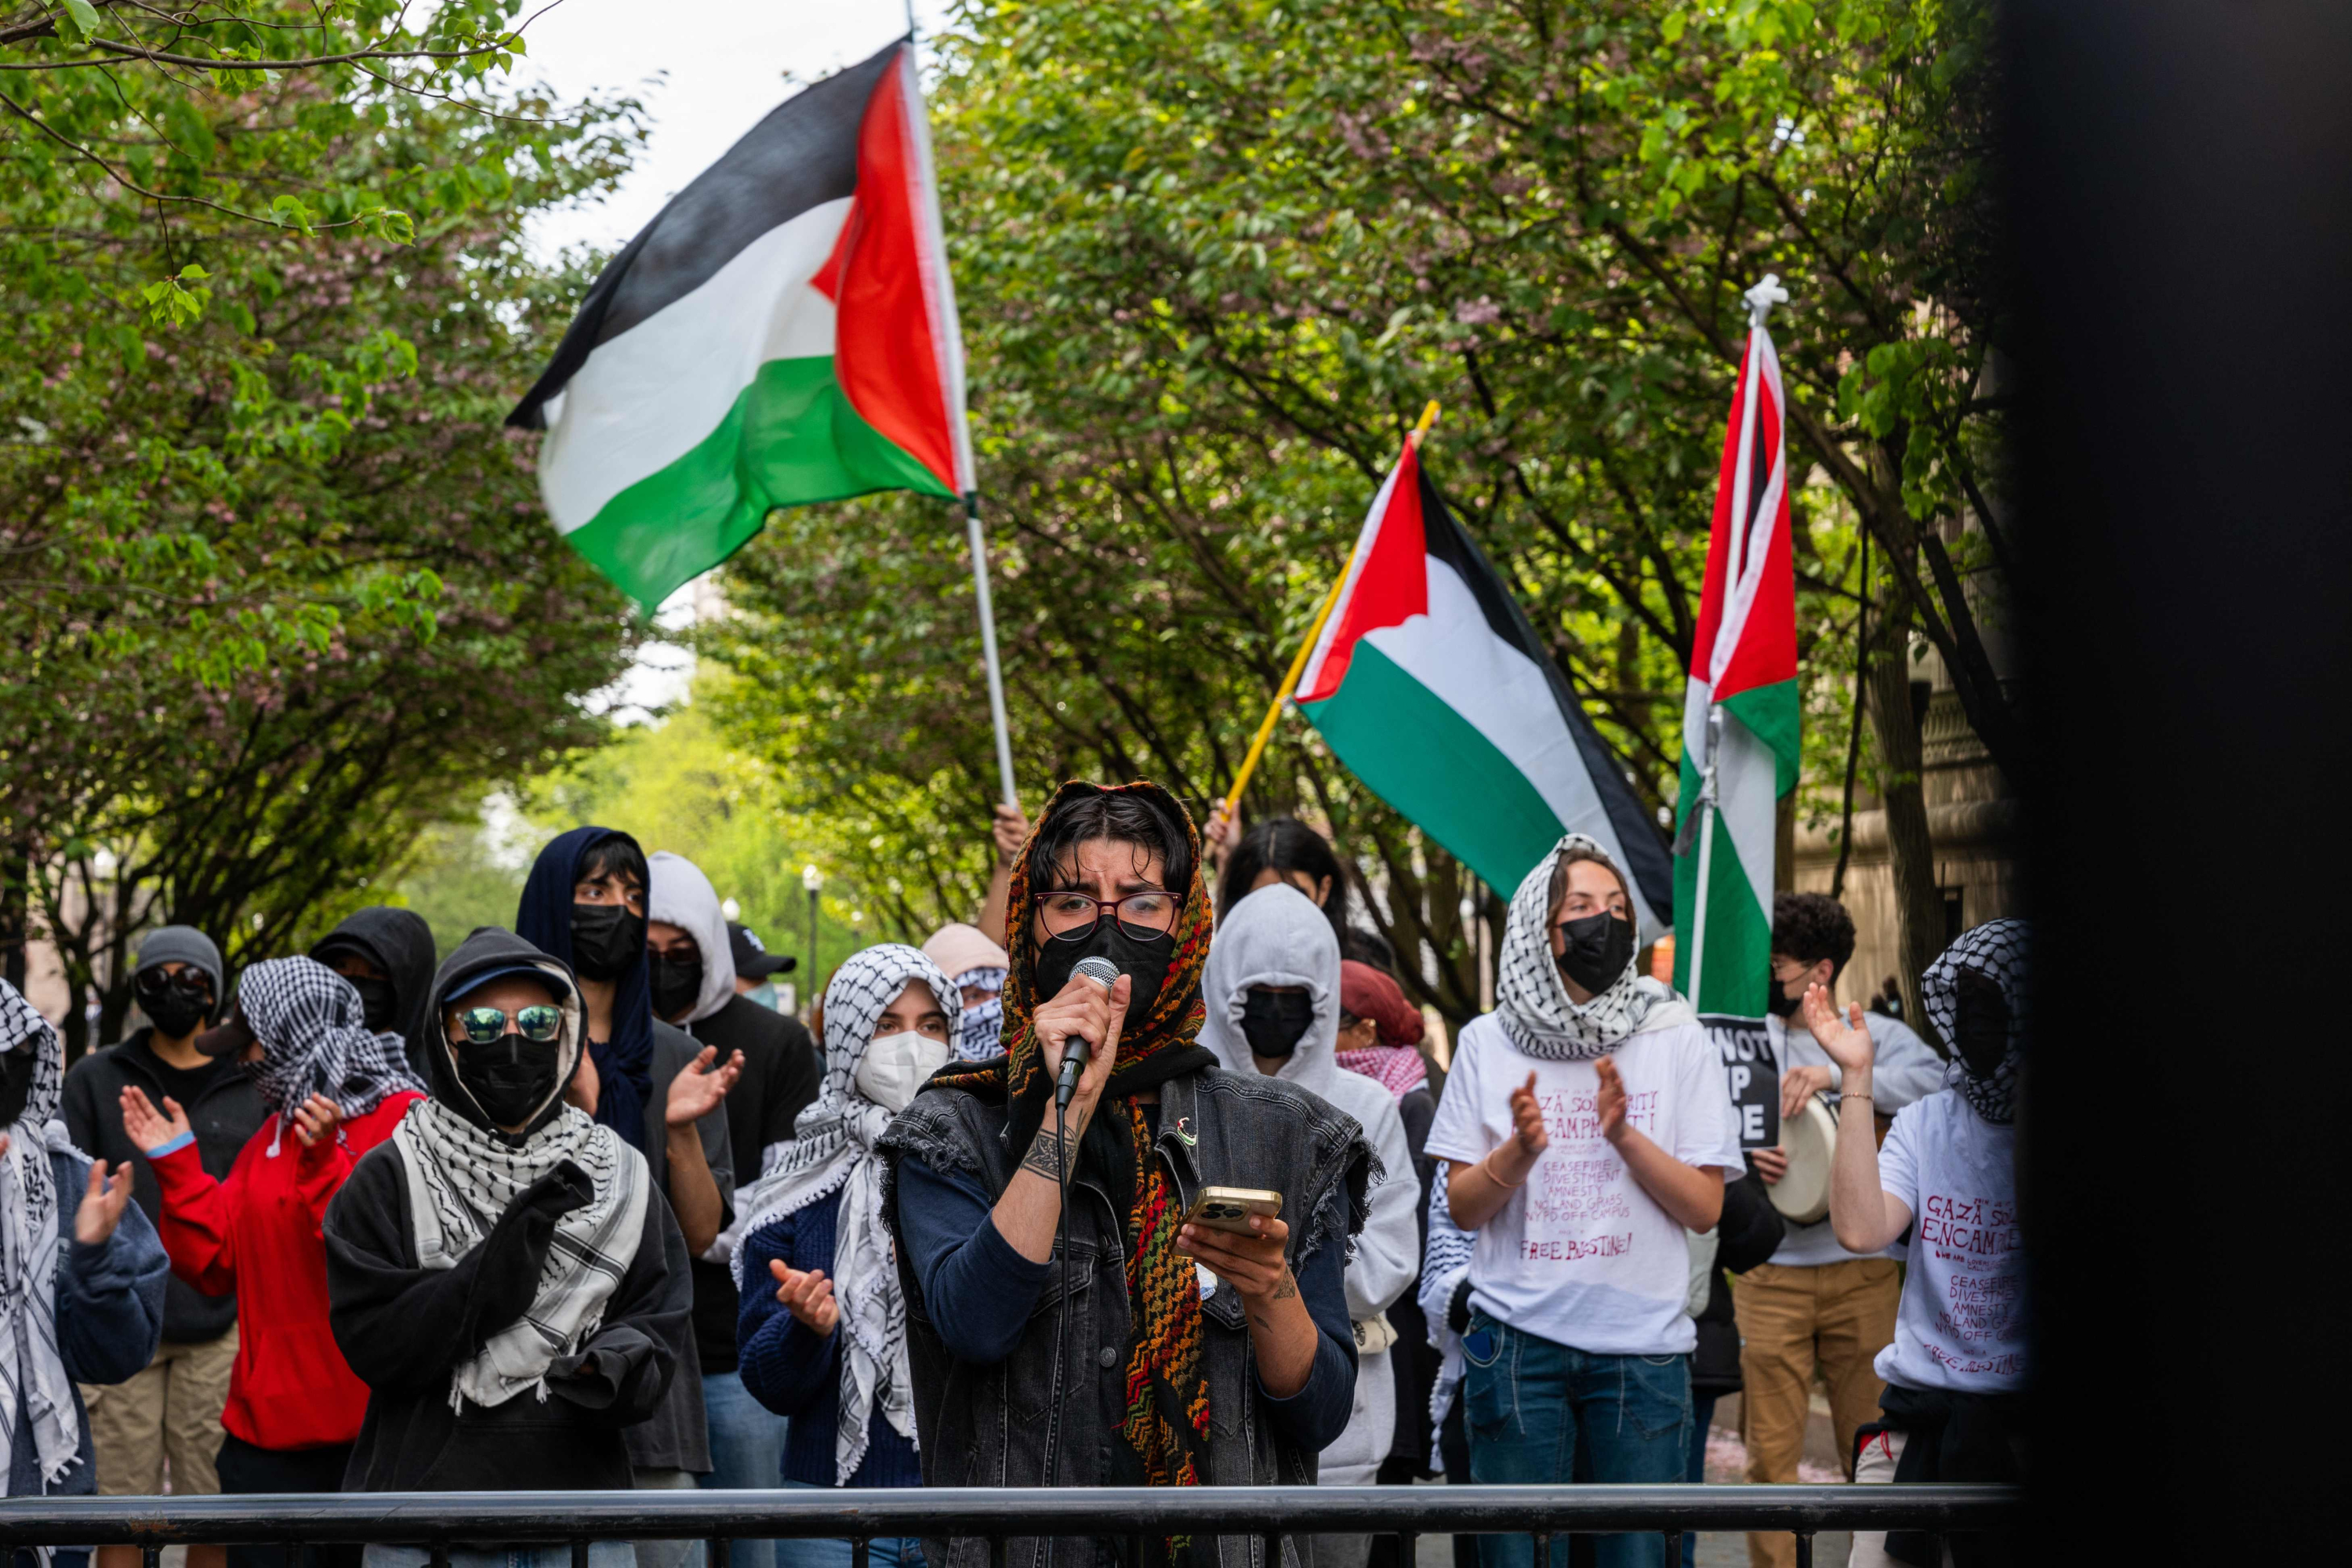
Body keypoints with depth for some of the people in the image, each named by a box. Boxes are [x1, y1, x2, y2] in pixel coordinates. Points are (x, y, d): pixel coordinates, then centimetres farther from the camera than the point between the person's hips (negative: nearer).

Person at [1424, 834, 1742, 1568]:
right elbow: (1461, 1207, 4)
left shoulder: (1676, 1037, 3)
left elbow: (1705, 1208, 0)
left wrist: (1625, 1135, -15)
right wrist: (1519, 1151, -15)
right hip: (1518, 1336, 0)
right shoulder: (1488, 1043, 4)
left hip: (1643, 1342, 0)